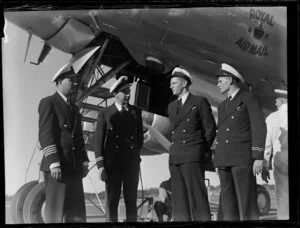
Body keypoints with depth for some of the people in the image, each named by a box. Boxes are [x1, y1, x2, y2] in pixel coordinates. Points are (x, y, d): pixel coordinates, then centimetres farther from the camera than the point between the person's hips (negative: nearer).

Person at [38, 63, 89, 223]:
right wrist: (54, 164, -21)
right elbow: (45, 135, -12)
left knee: (76, 213, 3)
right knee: (55, 211, -9)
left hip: (74, 167, 8)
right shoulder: (48, 103, -2)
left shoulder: (73, 108, 22)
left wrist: (84, 162, 11)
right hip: (56, 166, -7)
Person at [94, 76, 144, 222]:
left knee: (131, 202, 0)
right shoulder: (105, 113, 5)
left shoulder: (136, 112, 11)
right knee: (112, 203, -1)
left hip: (132, 163, 2)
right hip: (112, 164, -2)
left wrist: (135, 153, 12)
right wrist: (100, 165, -6)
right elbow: (99, 140, 1)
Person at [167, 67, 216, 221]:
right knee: (179, 199, 2)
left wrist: (203, 150, 3)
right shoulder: (172, 106, 20)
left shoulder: (200, 102, 2)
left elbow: (210, 129, 2)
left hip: (193, 156, -6)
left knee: (197, 196, -10)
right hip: (175, 157, 6)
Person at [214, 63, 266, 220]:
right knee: (229, 203, 1)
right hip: (225, 159, 7)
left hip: (243, 156, -7)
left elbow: (259, 128, -8)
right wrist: (219, 162, 16)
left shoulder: (249, 98, -1)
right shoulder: (222, 106, 22)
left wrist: (258, 157, -17)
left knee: (246, 203, -12)